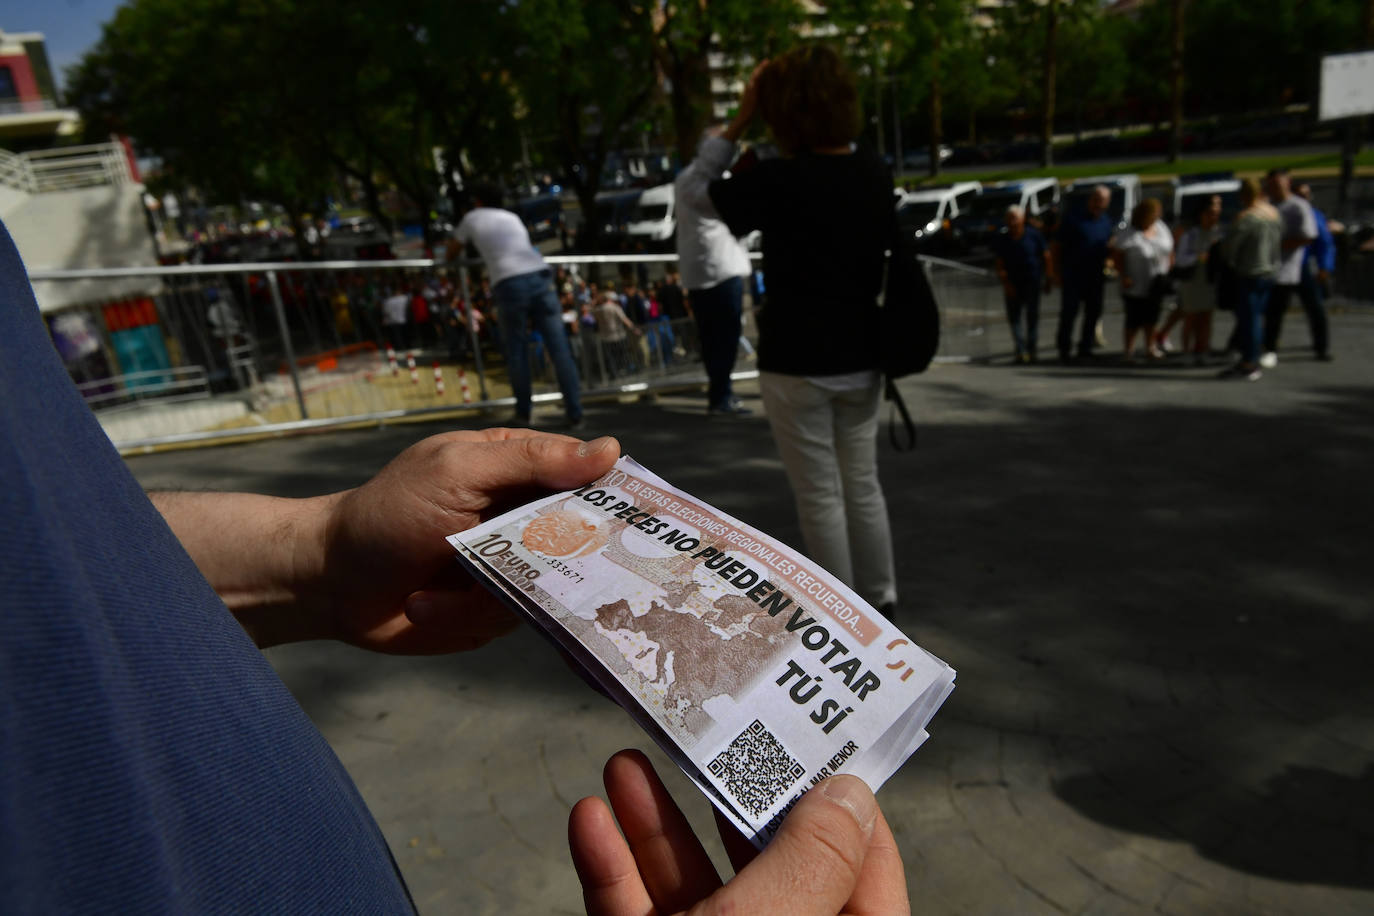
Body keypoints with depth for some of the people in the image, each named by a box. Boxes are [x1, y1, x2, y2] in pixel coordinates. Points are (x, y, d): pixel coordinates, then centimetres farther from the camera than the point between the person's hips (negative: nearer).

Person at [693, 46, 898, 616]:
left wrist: (738, 122, -2)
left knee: (820, 495, 6)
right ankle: (880, 600, 30)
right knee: (863, 485, 18)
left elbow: (700, 196, -1)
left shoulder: (777, 181, -16)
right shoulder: (877, 173, 1)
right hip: (861, 358, 6)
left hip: (797, 363, -6)